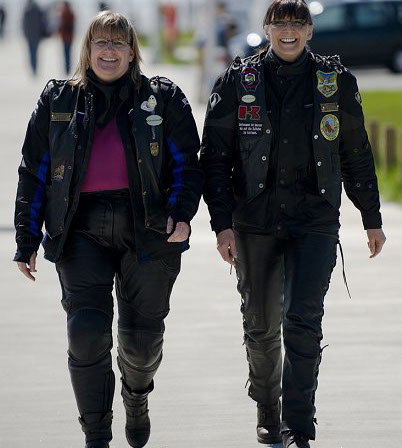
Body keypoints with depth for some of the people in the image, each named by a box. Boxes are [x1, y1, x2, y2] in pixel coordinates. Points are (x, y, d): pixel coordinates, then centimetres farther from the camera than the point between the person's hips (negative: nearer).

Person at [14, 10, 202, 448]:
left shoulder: (163, 98, 7)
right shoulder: (58, 101, 10)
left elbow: (187, 163, 5)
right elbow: (34, 173, 12)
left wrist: (182, 213, -12)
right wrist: (27, 240, 8)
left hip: (148, 229, 0)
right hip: (82, 230, 0)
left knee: (143, 336, 6)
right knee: (86, 331, -13)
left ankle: (136, 397, 40)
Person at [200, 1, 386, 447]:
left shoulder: (336, 82, 5)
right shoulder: (237, 82, 1)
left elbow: (356, 154, 13)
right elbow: (215, 158, 2)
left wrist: (372, 218, 16)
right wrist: (222, 222, -6)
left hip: (315, 221, -1)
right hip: (255, 222, 1)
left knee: (303, 320, -14)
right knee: (261, 325, 10)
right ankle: (266, 408, 34)